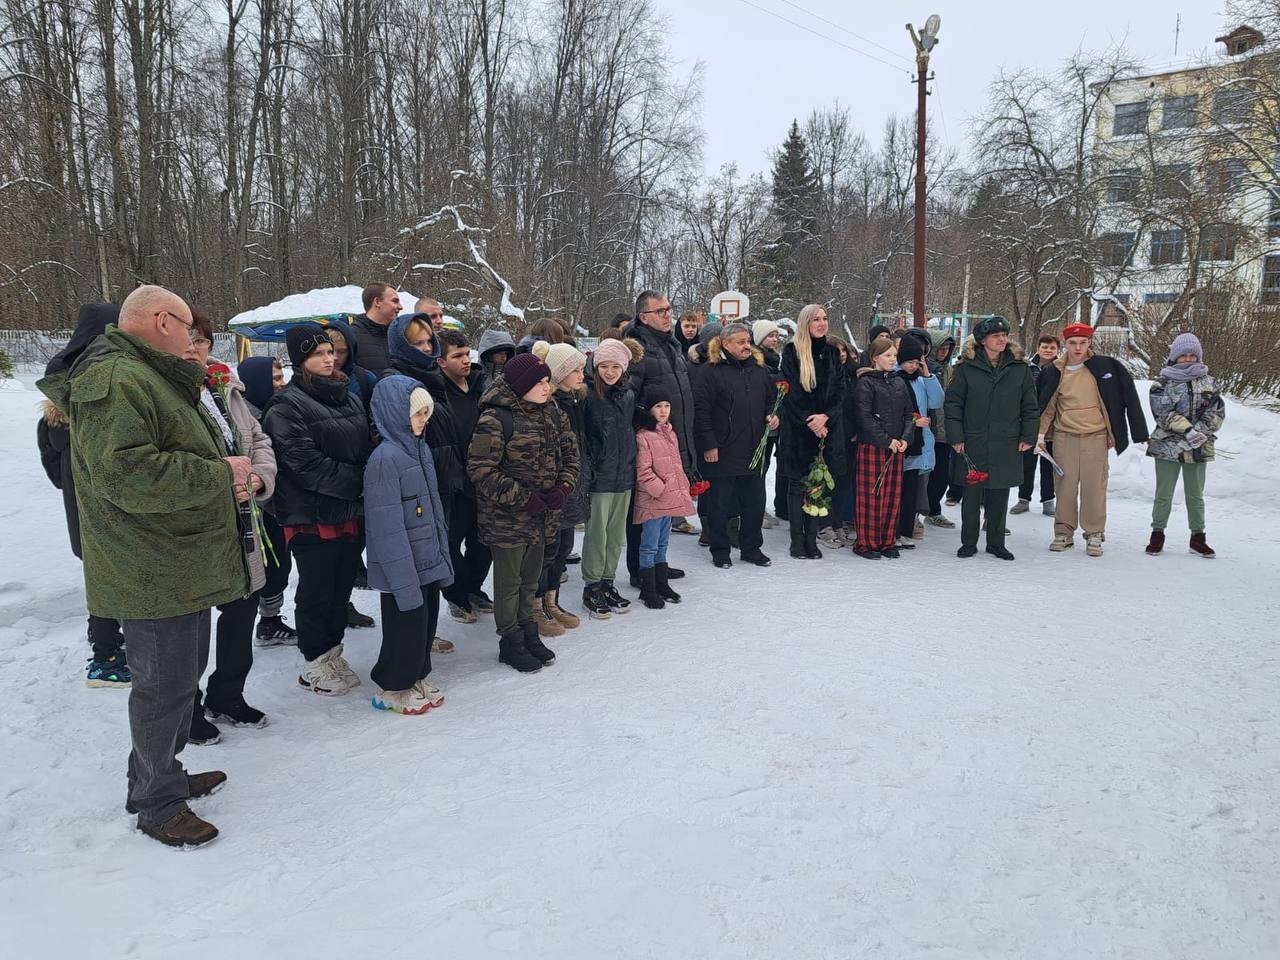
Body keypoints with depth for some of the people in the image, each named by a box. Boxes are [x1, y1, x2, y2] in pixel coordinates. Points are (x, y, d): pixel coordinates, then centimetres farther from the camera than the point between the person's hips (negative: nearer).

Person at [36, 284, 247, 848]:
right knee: (164, 686, 1)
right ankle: (158, 804, 18)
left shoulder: (154, 378, 17)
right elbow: (127, 474, -30)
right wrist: (220, 474, -21)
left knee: (184, 673, 21)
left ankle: (162, 776, 38)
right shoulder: (116, 382, -20)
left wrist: (226, 475, 8)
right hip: (153, 574, -11)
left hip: (184, 565, 11)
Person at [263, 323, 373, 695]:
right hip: (312, 515, -6)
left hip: (351, 511, 6)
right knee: (316, 592, 5)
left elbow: (368, 447, 16)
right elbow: (305, 463, -17)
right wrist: (357, 481, -17)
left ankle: (333, 653, 30)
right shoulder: (287, 406, -9)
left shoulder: (349, 398, 13)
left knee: (342, 587, 15)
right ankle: (316, 663, 19)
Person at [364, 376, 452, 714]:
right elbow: (388, 527, -21)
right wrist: (406, 581, -21)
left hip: (430, 562, 8)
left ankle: (417, 677, 36)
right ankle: (393, 688, 26)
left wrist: (443, 557, 12)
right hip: (405, 569, -7)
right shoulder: (385, 459, -20)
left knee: (426, 622, 18)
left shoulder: (421, 448, 6)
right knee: (406, 626, 7)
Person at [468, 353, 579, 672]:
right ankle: (510, 641, 24)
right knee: (509, 582, 8)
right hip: (507, 518, -7)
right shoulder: (495, 418, -18)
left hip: (542, 515, 7)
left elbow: (569, 452, 12)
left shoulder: (550, 412, 4)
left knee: (530, 578, 20)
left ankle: (527, 631, 37)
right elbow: (480, 469, -20)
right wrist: (522, 498, -20)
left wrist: (563, 487, -5)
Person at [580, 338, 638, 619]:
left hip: (624, 475, 6)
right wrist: (586, 471, -15)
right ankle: (591, 587, 14)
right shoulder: (588, 396, -10)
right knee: (597, 533, 1)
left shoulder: (629, 395, 8)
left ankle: (608, 582, 25)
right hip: (600, 477, -6)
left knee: (616, 534, 13)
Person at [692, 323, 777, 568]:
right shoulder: (712, 371, -8)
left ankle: (751, 548, 27)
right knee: (719, 504, 4)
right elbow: (700, 410, -12)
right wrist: (708, 444, -14)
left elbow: (772, 399, 24)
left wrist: (772, 416, 2)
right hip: (722, 453, -5)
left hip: (754, 451, 6)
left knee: (755, 502, 12)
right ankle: (720, 551, 18)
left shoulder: (759, 369, 11)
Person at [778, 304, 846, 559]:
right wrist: (809, 422, -12)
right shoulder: (792, 351, -3)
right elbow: (791, 391, -7)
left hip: (827, 428, 4)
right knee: (797, 483, 2)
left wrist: (825, 416, -10)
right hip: (798, 429, -4)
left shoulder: (832, 352, 11)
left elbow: (840, 390, 6)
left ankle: (811, 539, 13)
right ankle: (797, 540, 9)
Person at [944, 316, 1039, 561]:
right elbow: (952, 403, -1)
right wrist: (956, 437, -6)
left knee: (999, 497, 10)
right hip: (972, 445, -2)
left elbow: (1030, 406, 10)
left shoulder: (1020, 369, 5)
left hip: (1006, 445, 2)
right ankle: (968, 543, 18)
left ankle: (996, 543, 23)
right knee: (971, 495, 6)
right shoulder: (966, 368, -2)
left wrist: (1027, 437, 4)